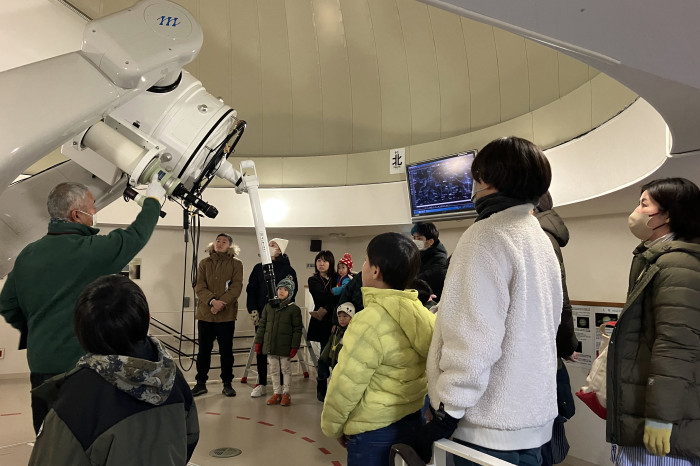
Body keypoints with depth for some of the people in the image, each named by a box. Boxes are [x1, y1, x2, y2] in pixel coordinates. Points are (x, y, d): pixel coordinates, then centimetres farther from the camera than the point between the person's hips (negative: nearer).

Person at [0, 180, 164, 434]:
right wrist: (153, 200, 8)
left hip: (39, 364, 7)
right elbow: (136, 235, -7)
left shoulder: (28, 254, 4)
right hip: (78, 364, -7)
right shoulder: (89, 249, -17)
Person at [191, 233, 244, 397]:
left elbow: (236, 287, -5)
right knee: (203, 350, 8)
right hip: (205, 314, 2)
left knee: (226, 350, 4)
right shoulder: (204, 263, 10)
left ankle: (227, 384, 16)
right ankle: (201, 383, 21)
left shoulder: (236, 264, 4)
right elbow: (199, 286, 0)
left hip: (227, 315, -2)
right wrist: (212, 301, -17)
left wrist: (222, 303, -18)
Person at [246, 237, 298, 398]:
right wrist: (253, 310, -2)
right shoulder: (258, 268, 10)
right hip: (261, 315, 3)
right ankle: (261, 384, 17)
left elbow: (292, 292, 0)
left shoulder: (288, 270, 1)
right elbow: (251, 290, 8)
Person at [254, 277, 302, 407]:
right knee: (273, 370, 12)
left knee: (286, 370, 8)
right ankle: (277, 393, 24)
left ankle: (286, 393, 21)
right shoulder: (268, 306, 5)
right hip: (270, 346, 4)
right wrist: (258, 342, 6)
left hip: (285, 347, -4)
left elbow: (297, 329, -5)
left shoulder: (294, 309, -6)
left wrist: (294, 346, -10)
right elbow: (262, 325, 10)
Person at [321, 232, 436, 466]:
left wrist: (332, 426, -2)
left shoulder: (370, 321, -24)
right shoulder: (419, 313, -1)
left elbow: (345, 386, -18)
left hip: (375, 433, -7)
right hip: (412, 422, 7)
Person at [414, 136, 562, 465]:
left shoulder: (487, 236, -18)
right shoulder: (540, 239, 10)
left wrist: (444, 418, -17)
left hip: (489, 429, -8)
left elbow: (472, 343, -24)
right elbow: (542, 329, 14)